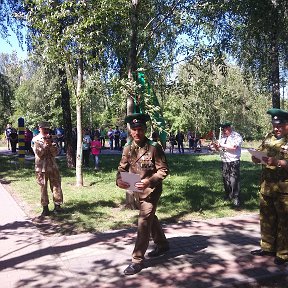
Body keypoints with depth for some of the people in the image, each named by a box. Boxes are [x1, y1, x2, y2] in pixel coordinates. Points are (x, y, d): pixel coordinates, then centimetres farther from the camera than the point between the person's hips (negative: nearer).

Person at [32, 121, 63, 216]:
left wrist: (51, 144, -13)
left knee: (56, 185, 2)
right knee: (43, 187, 2)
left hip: (53, 166, 3)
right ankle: (45, 208, 10)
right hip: (41, 167, -3)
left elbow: (56, 153, 1)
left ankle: (57, 205, 12)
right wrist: (45, 144, -18)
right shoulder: (35, 140, -1)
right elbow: (38, 153, -11)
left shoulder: (51, 139, 8)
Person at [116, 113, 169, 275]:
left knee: (144, 223, -7)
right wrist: (119, 180, -17)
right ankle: (162, 245, 44)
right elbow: (123, 168, 3)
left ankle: (138, 260, 4)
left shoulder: (154, 147, -18)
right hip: (137, 191, 7)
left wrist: (149, 181, -29)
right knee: (150, 218, 22)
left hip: (151, 190, -7)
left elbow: (163, 170, -16)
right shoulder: (128, 148, -2)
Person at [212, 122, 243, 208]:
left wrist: (222, 145, -19)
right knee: (225, 179, 14)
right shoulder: (222, 137, 12)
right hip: (224, 162, 7)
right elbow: (218, 149, 17)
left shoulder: (237, 136, -9)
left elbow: (234, 147, -24)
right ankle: (228, 195, 28)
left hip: (234, 162, -7)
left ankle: (236, 198, -1)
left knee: (234, 180, -8)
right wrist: (216, 145, -6)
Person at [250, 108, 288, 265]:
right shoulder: (269, 137, 10)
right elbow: (257, 156, 14)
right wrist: (256, 157, -7)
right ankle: (267, 247, 31)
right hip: (266, 186, 6)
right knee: (266, 218, 15)